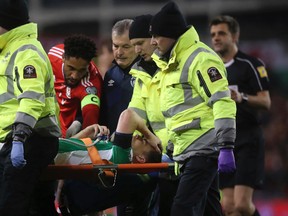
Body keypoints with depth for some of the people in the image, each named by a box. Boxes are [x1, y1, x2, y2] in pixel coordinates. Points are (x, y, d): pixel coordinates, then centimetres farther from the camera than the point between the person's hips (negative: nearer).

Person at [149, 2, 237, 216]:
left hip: (203, 148, -10)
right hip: (187, 151, 10)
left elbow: (222, 103, -19)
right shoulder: (172, 64, 19)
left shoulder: (200, 59, -12)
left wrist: (226, 147, -25)